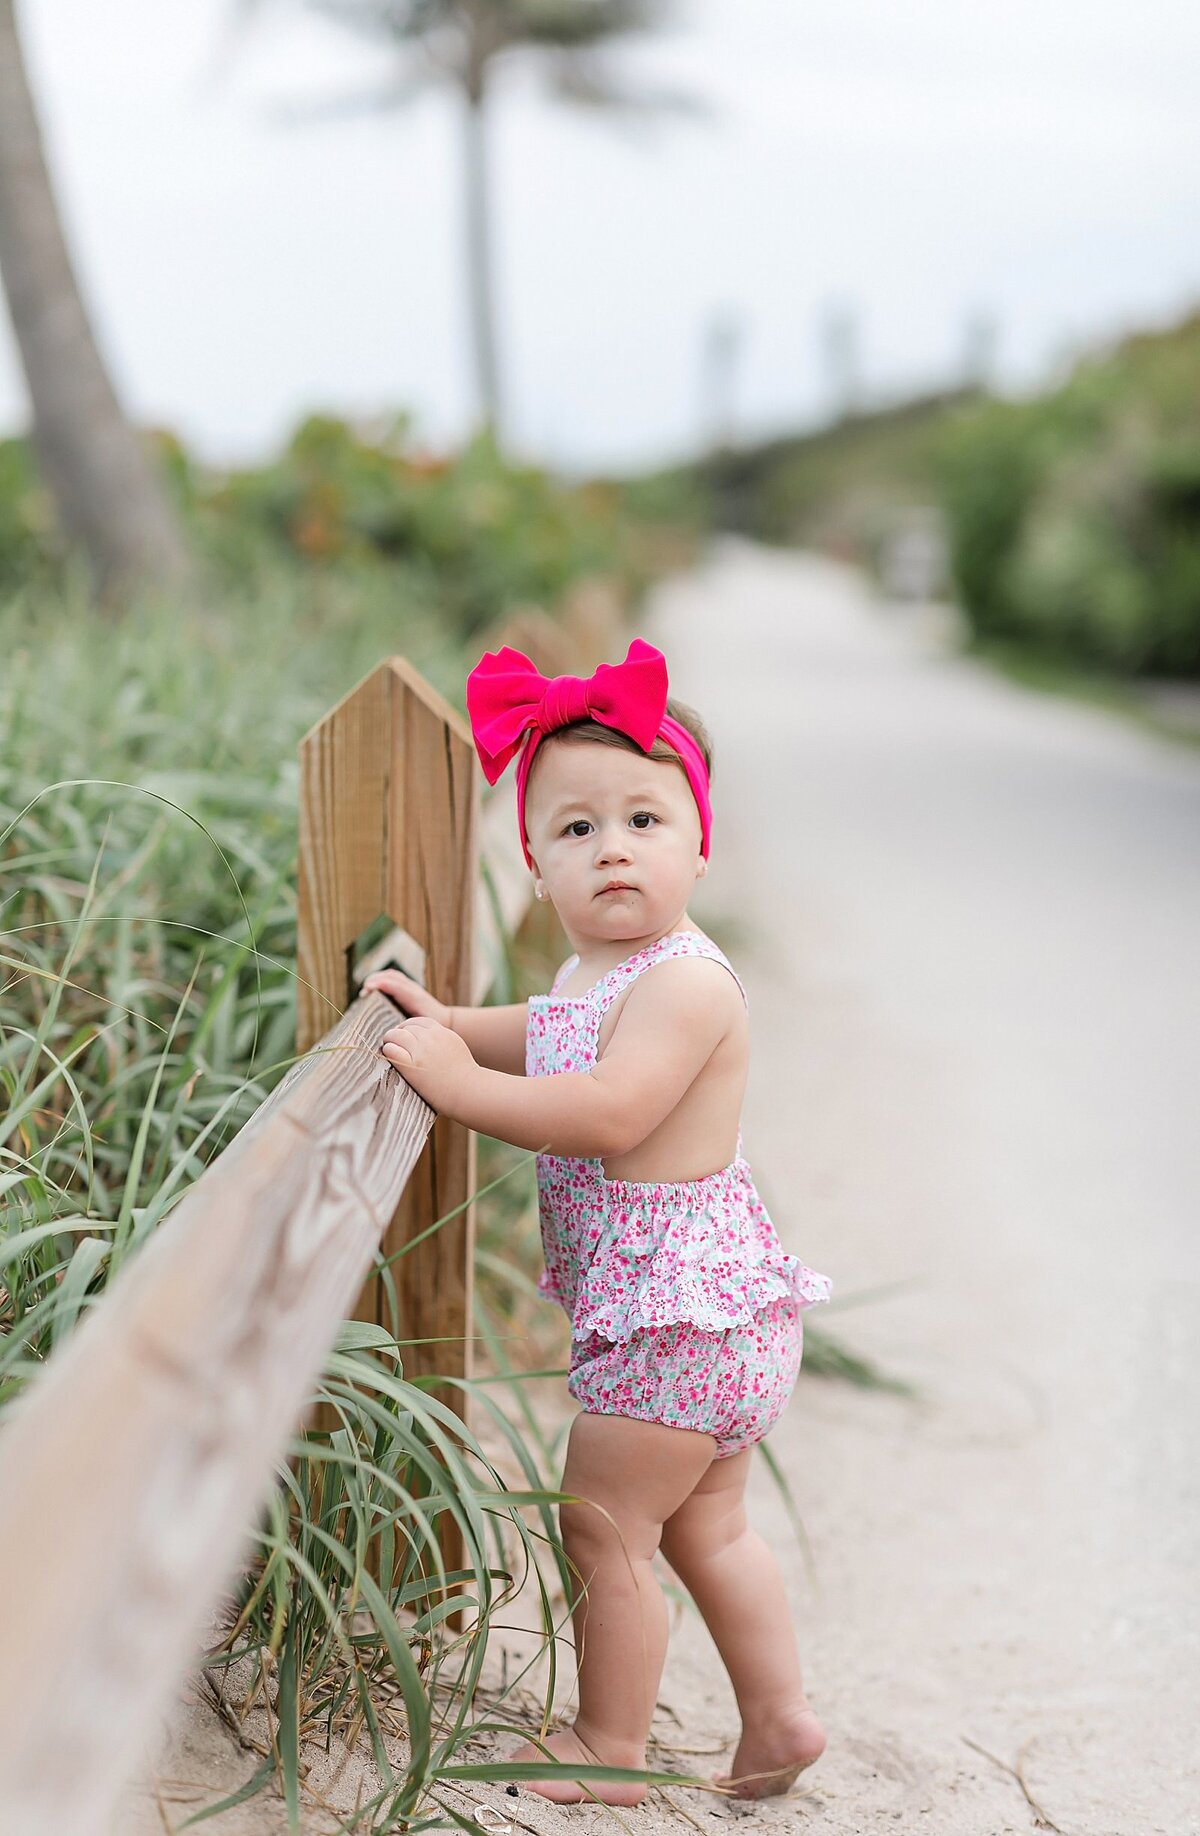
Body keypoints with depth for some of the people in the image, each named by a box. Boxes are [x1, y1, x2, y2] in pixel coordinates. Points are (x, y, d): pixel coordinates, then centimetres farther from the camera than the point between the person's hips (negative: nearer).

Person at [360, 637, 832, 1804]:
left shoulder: (685, 982, -22)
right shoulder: (589, 972, 9)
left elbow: (610, 1111, -34)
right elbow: (551, 1038, 30)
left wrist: (462, 1085, -31)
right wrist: (447, 1019, 16)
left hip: (679, 1300, -10)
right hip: (700, 1309, 10)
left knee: (600, 1523, 2)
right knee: (705, 1527, 20)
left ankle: (610, 1746, 18)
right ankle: (778, 1718, 32)